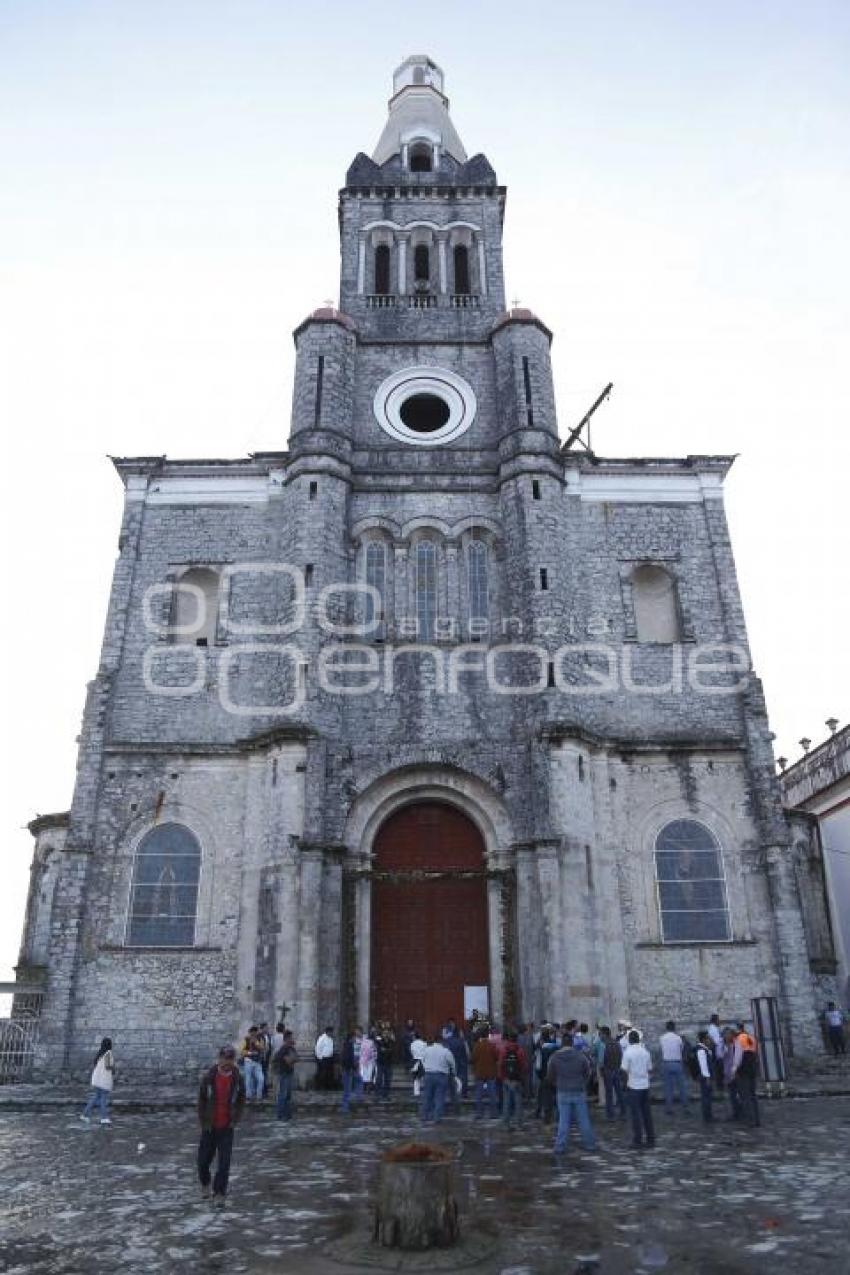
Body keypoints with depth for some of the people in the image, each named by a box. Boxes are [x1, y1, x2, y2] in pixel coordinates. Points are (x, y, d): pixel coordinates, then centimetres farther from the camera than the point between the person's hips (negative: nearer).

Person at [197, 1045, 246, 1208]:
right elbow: (201, 1101, -2)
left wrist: (235, 1121, -3)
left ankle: (219, 1194, 11)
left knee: (224, 1162, -3)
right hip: (209, 1127, 0)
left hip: (227, 1127, 0)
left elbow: (241, 1101, 5)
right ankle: (205, 1184, 37)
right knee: (203, 1159, 9)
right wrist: (204, 1123, -5)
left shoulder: (238, 1079, -5)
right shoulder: (208, 1078, -10)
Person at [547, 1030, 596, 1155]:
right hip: (580, 1092, 0)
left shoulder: (554, 1058, -6)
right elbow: (588, 1074, 2)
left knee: (563, 1121, 7)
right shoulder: (581, 1056, -8)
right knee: (583, 1120, 13)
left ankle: (560, 1146, 6)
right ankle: (589, 1144, 21)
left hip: (563, 1093, 0)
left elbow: (550, 1078, 1)